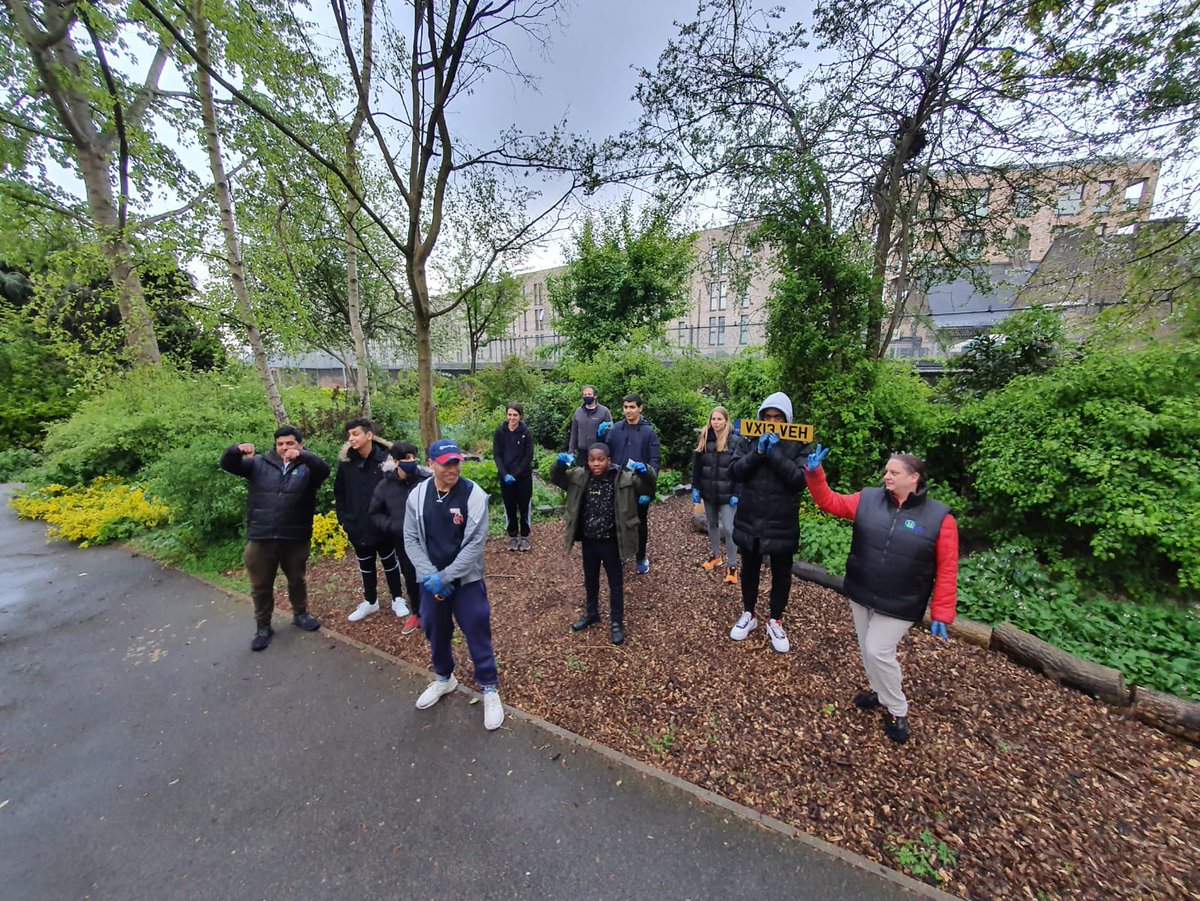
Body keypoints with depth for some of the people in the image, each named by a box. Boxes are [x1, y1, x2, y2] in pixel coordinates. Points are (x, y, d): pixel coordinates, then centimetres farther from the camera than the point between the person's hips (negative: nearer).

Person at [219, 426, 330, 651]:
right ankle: (263, 627, 32)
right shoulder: (259, 463, 6)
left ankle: (300, 614, 40)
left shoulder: (307, 468, -3)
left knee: (297, 580, 18)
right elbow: (227, 464, -1)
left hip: (295, 539, -1)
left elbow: (324, 470, -23)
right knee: (261, 586, 14)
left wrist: (302, 456, -41)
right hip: (260, 538, 1)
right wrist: (237, 450, -24)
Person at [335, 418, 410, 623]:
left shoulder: (386, 458, -13)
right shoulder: (346, 461, -2)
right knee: (365, 566, 19)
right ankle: (370, 601, 38)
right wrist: (343, 518, 3)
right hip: (357, 526, 4)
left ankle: (398, 599, 30)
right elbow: (339, 493, 8)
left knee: (390, 562, 13)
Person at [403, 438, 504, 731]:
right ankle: (444, 679, 47)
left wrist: (445, 576, -16)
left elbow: (476, 544, -17)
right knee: (436, 633, 21)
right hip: (431, 580, 4)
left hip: (466, 579, -4)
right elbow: (411, 539, -1)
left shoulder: (474, 495, -17)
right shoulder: (417, 495, -5)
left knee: (477, 634, 4)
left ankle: (490, 689, 27)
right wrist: (430, 575, -11)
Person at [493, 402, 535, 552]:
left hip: (524, 476, -1)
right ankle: (512, 536, 25)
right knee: (509, 507, 9)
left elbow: (529, 457, -8)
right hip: (505, 477, 1)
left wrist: (515, 474, -15)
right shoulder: (500, 432, -2)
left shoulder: (526, 432, -6)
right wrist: (505, 474, -15)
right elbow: (496, 455, -3)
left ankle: (524, 536, 23)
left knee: (524, 506, 7)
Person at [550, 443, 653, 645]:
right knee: (590, 580, 23)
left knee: (615, 583, 13)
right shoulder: (580, 476, -4)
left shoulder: (622, 478, -14)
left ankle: (617, 622, 31)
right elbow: (556, 477, -3)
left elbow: (647, 487, -17)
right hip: (588, 540, 4)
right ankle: (591, 613, 46)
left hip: (610, 542, -3)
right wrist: (560, 464, -26)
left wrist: (644, 471, -40)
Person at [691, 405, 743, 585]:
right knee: (712, 525, 18)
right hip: (708, 492, 5)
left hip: (727, 493, -4)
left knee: (728, 528, -4)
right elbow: (696, 466, 6)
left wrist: (737, 494, -14)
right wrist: (695, 487, 2)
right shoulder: (704, 439, 2)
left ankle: (732, 566, 11)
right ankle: (715, 556, 36)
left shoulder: (735, 441, -10)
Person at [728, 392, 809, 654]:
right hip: (749, 521, 2)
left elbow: (800, 480, -18)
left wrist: (775, 453, -22)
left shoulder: (797, 444, -6)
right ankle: (748, 615, 39)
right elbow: (735, 471, -9)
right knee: (749, 570, 18)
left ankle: (775, 621, 36)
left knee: (781, 574, 15)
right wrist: (758, 452, -21)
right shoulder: (750, 439, 0)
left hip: (782, 524, -2)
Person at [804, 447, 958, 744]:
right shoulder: (868, 499, -4)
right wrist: (815, 473, -15)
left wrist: (941, 614, -10)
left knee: (878, 651, -3)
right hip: (860, 595, 4)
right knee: (867, 648, 17)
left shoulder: (939, 517, -12)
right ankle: (880, 691, 43)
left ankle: (897, 711, 22)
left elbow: (946, 571, -9)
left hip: (899, 605, -4)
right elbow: (830, 502, 0)